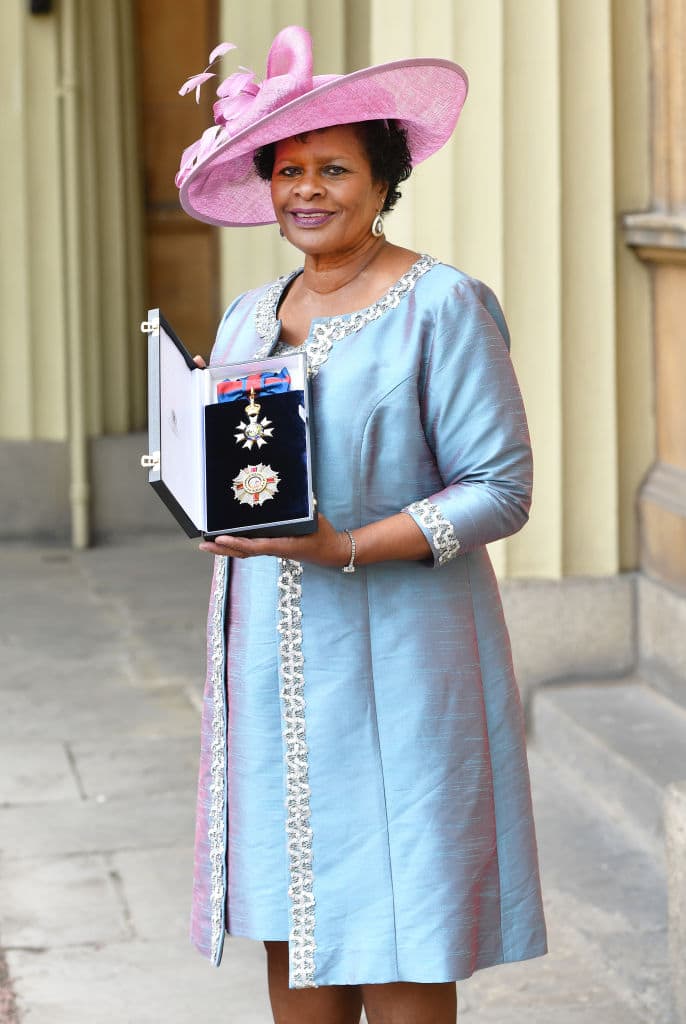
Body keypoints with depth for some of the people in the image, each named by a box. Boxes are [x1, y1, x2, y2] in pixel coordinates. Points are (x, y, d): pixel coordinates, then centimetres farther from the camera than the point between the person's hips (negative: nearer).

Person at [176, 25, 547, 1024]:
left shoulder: (441, 306, -7)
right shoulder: (247, 317, 14)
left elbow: (501, 489, -11)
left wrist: (346, 549, -21)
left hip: (393, 657, -6)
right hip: (272, 662, 6)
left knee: (397, 934, -3)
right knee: (289, 919, 8)